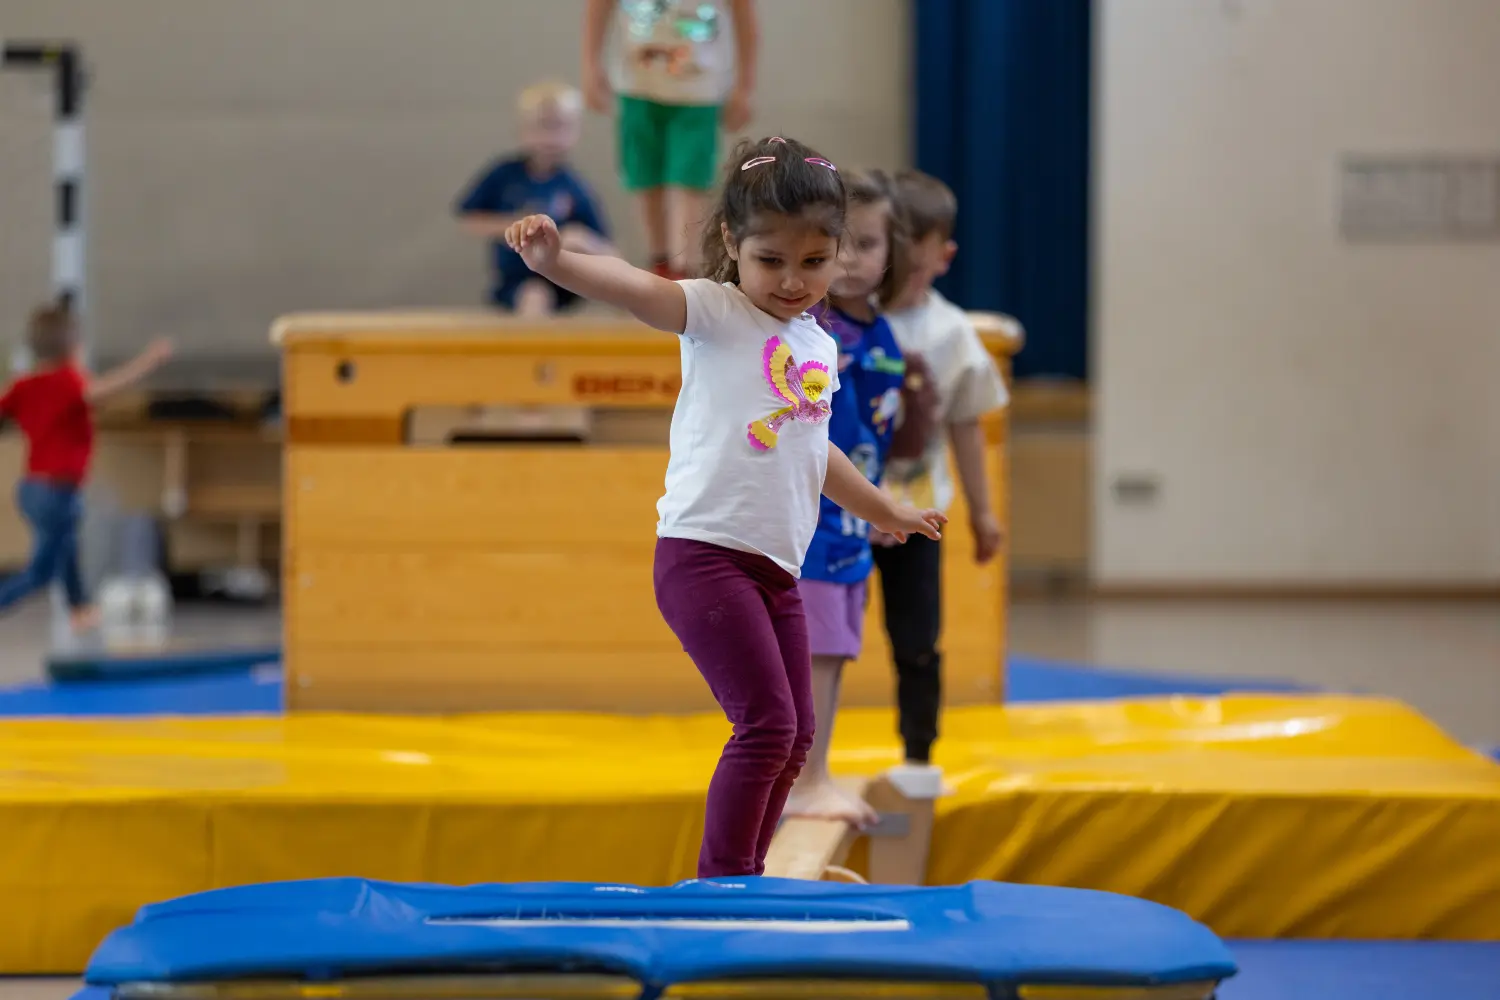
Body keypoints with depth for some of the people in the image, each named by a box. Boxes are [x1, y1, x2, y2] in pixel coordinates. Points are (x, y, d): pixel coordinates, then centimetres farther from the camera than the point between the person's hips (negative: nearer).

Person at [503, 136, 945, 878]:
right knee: (767, 723, -15)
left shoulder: (819, 348, 17)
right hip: (704, 554, -8)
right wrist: (555, 262, -45)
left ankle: (745, 877, 27)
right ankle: (720, 880, -7)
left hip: (777, 567, 8)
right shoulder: (716, 313, -4)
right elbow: (638, 291, -25)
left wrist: (883, 510, 47)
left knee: (794, 735, 14)